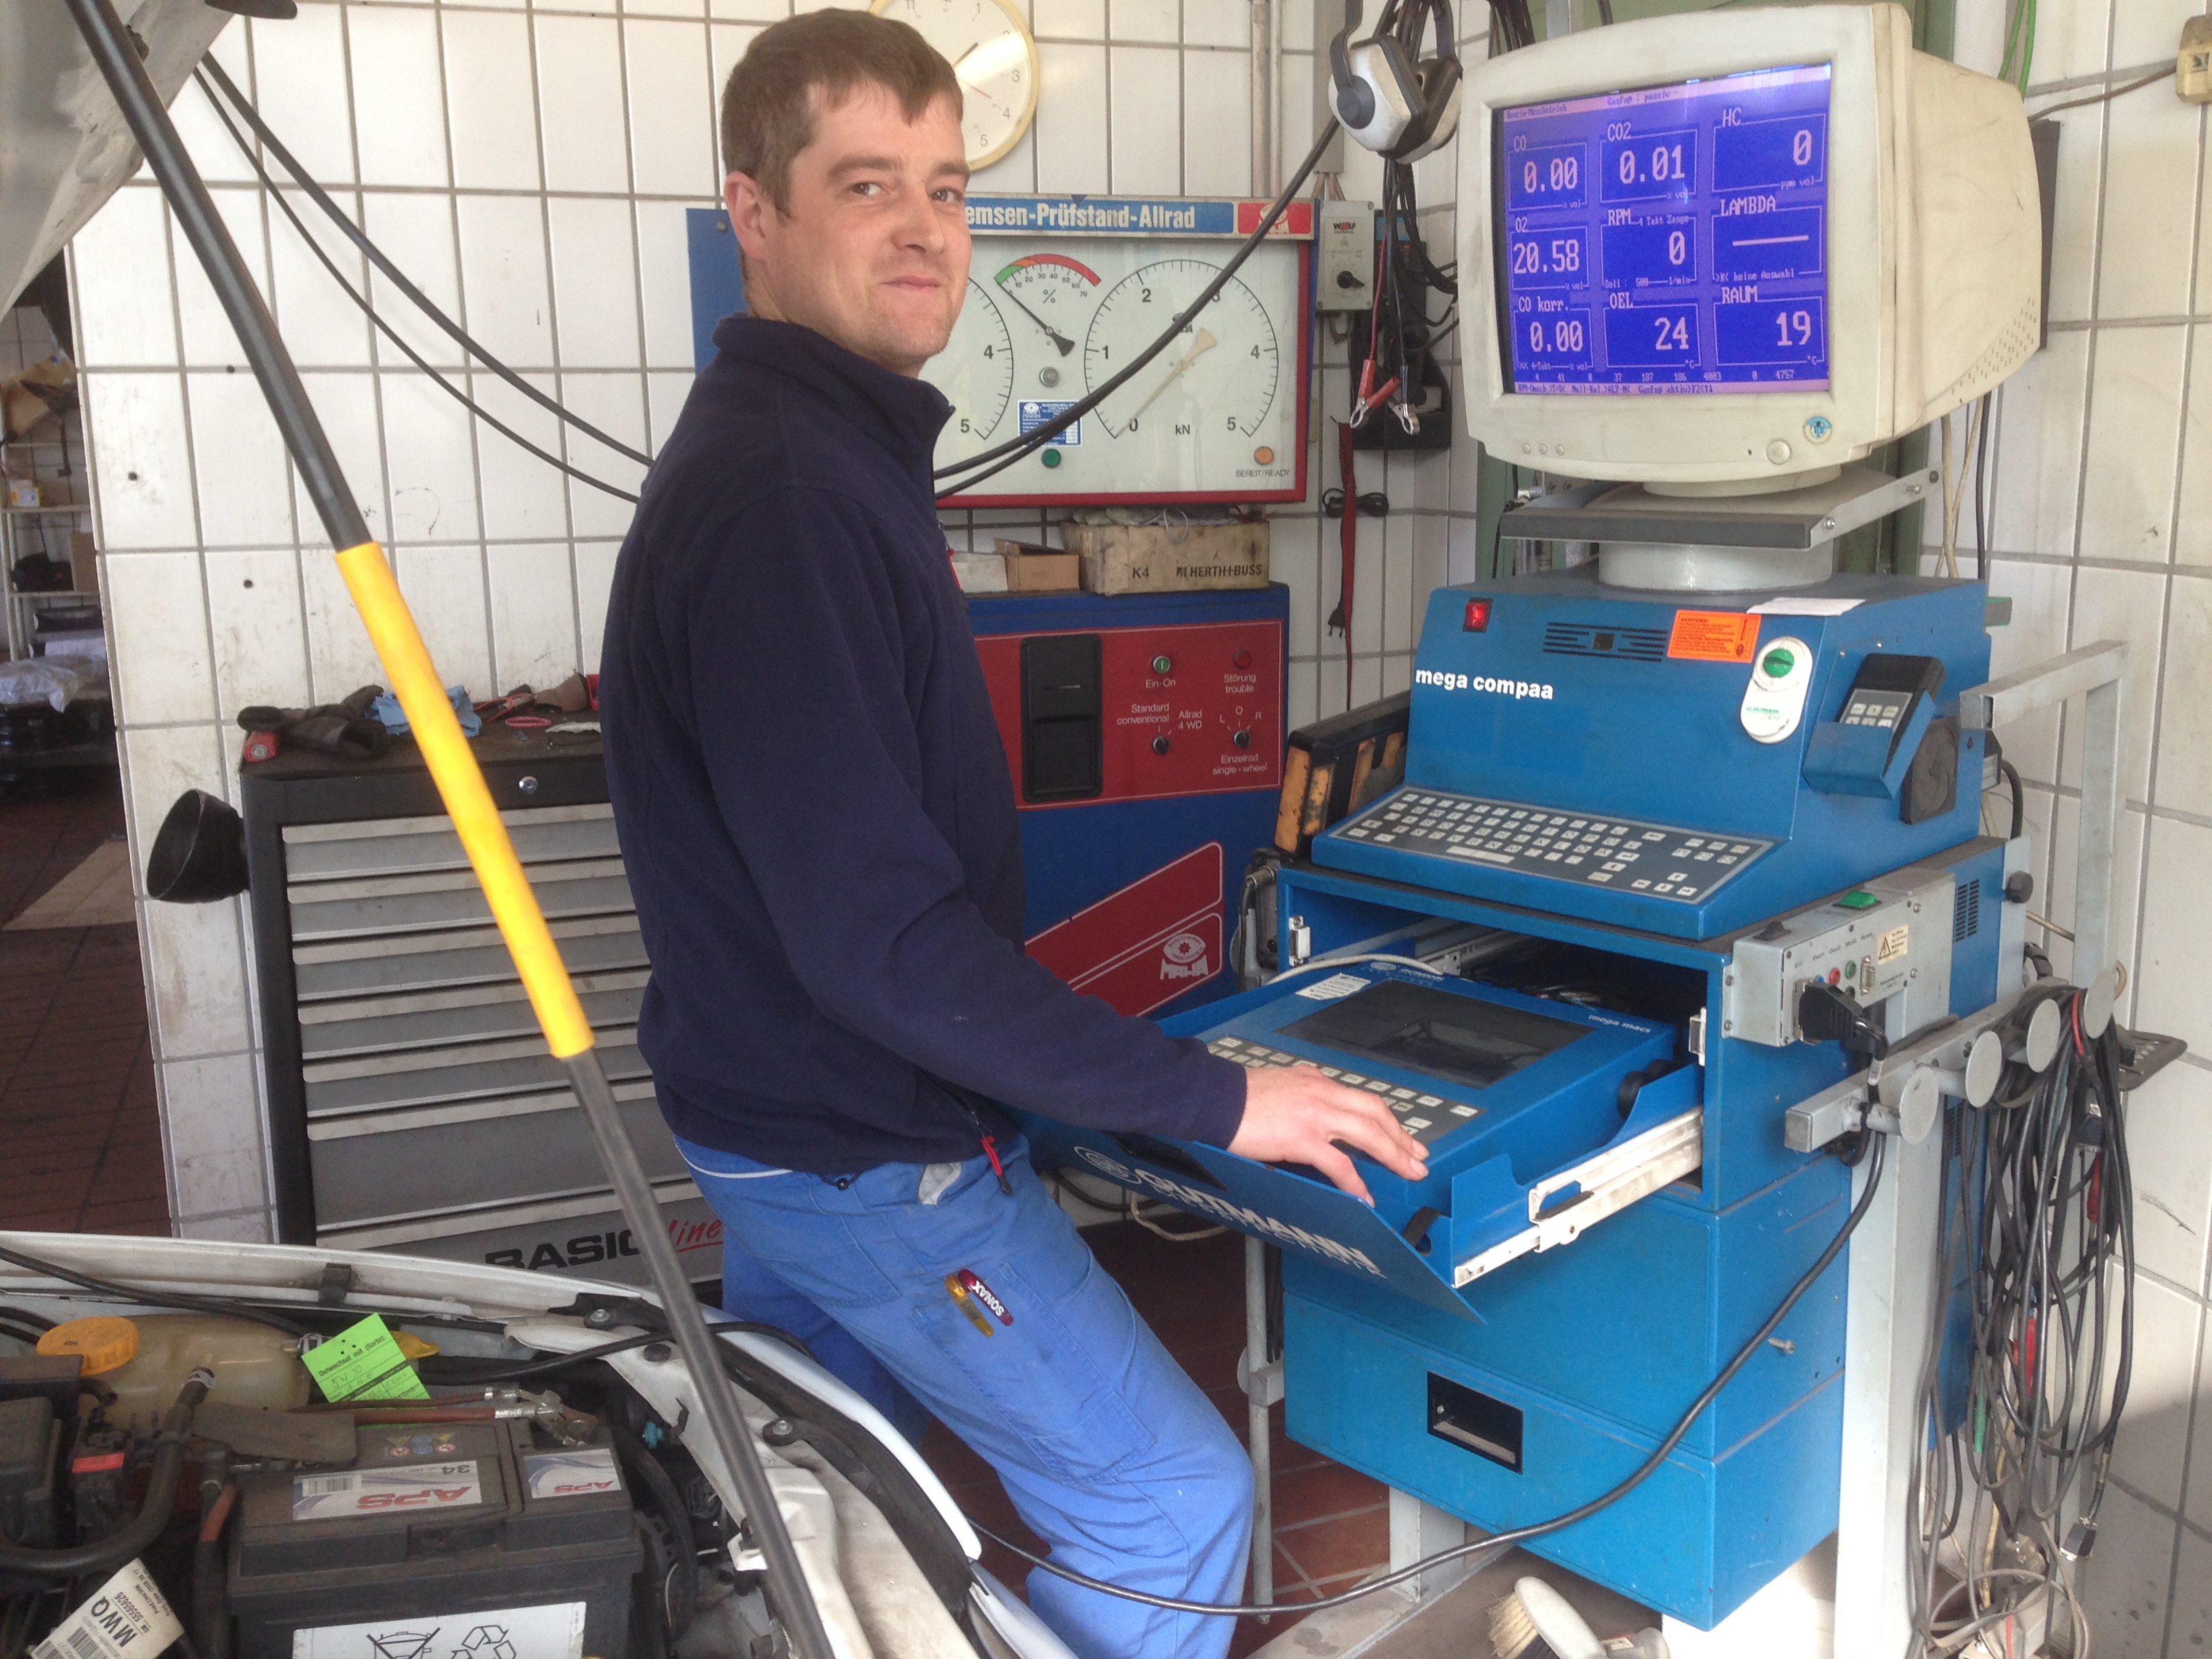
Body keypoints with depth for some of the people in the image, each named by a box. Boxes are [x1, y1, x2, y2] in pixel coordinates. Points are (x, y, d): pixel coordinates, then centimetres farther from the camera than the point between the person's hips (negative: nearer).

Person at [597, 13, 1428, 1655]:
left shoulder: (810, 449, 9)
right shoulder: (783, 499, -24)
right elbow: (878, 935, -29)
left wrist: (1041, 991, 18)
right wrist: (1212, 1099, -24)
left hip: (769, 1114, 10)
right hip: (871, 1157, -10)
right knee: (1174, 1502, 1)